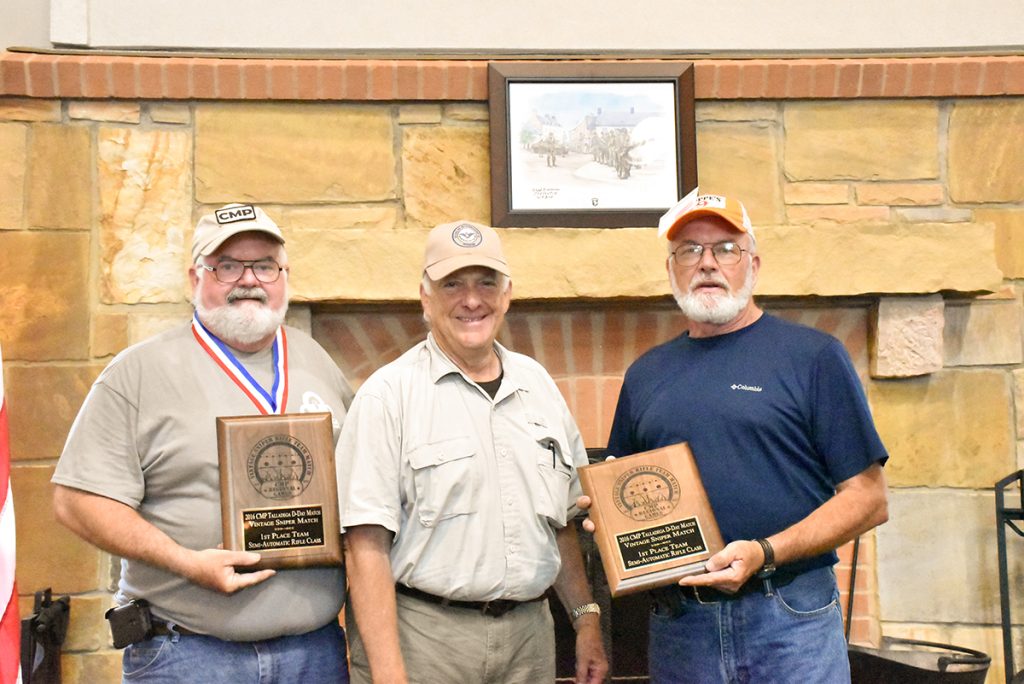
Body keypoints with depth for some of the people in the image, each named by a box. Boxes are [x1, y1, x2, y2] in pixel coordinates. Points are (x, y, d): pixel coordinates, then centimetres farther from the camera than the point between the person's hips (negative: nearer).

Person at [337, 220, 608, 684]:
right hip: (423, 638, -5)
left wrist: (586, 619, 11)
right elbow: (367, 544, -13)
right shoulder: (388, 394, -8)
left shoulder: (537, 384, 10)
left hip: (529, 636, 5)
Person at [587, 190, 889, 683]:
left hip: (791, 622, -3)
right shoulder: (645, 375, 12)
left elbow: (868, 499, -5)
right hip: (678, 625, 4)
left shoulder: (813, 356, -1)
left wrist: (764, 554, -16)